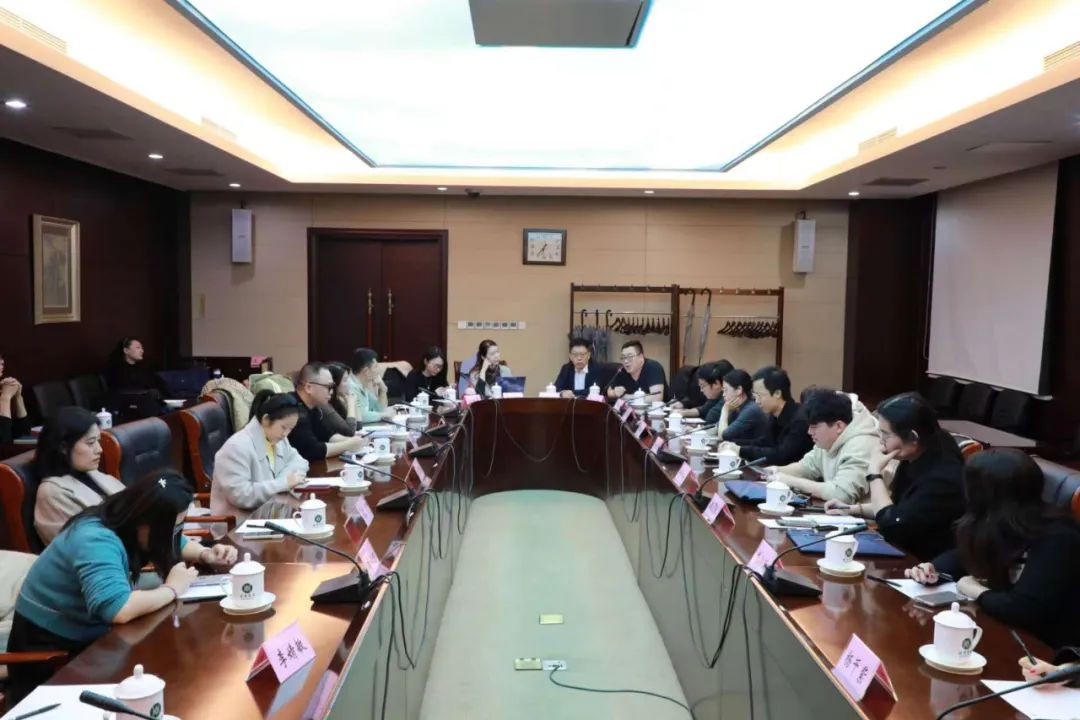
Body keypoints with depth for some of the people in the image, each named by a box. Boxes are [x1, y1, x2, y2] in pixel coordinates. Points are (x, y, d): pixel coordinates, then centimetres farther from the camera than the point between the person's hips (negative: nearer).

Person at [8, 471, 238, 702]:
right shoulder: (96, 540, -30)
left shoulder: (129, 525, -3)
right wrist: (172, 589, -28)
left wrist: (206, 555, -5)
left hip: (91, 638, 8)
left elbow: (175, 544, 16)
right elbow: (118, 609, -44)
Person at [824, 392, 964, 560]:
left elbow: (892, 527, -25)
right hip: (904, 555, 8)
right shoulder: (914, 459, 0)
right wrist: (852, 509, 5)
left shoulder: (942, 477, -27)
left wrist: (875, 473, -17)